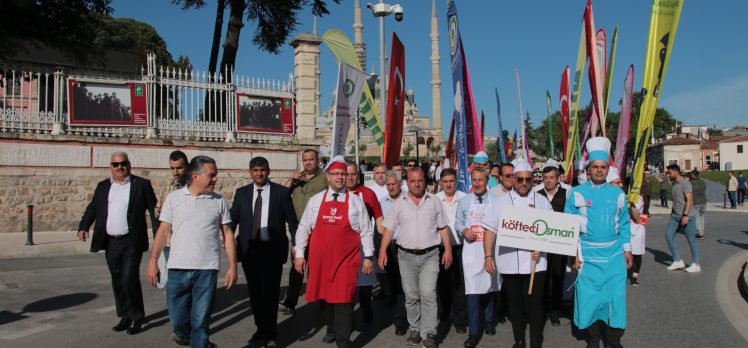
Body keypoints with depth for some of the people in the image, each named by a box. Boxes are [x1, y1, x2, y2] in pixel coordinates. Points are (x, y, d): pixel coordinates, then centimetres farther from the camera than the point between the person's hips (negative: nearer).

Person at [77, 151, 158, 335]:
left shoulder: (142, 185, -1)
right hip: (111, 243, 5)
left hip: (132, 242, -5)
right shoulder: (103, 186, 12)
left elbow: (154, 210, -3)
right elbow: (92, 208, 11)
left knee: (130, 279, -9)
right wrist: (83, 227, -7)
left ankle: (137, 317, 7)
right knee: (117, 281, 11)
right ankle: (125, 316, 23)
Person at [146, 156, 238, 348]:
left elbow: (227, 234, 5)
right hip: (177, 269, 1)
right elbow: (163, 231, 4)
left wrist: (232, 266, -2)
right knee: (177, 318, 13)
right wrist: (153, 262, -1)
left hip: (207, 270, -1)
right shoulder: (174, 197, 3)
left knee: (201, 321, 4)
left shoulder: (219, 201, 4)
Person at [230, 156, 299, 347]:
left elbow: (292, 220, 1)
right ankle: (262, 329, 28)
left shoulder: (282, 192, -1)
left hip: (272, 250, -3)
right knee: (255, 292, 11)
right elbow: (233, 219, 7)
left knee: (270, 292, -1)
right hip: (249, 250, 3)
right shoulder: (241, 193, 7)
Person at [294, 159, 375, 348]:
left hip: (346, 259, -2)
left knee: (343, 298, -6)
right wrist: (299, 254, 2)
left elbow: (366, 231, 2)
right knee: (324, 295, 14)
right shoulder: (315, 200, 5)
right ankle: (331, 327, 38)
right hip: (320, 258, 3)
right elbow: (303, 228, 7)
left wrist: (368, 256, 0)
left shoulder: (356, 201, 1)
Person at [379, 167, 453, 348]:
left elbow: (443, 228, 6)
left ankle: (429, 333, 0)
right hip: (406, 256, 1)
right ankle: (415, 329, 23)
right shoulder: (399, 204, 4)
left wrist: (448, 250, -1)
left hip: (430, 255, -1)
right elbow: (389, 229, 3)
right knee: (411, 296, 9)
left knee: (428, 294, -9)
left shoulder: (434, 201, 3)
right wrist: (382, 251, -5)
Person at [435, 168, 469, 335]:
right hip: (440, 246, 2)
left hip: (459, 247, -2)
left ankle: (460, 320, 9)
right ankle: (447, 311, 35)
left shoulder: (464, 198, -2)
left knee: (459, 284, -1)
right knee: (443, 283, 14)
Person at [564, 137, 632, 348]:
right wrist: (573, 252, -5)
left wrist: (627, 249, 7)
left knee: (615, 296, 3)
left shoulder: (617, 193, 5)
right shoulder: (577, 193, -2)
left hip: (614, 255, 2)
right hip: (588, 255, -1)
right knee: (589, 296, 5)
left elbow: (624, 224, 11)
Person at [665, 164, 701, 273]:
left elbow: (689, 200, -21)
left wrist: (685, 215, -26)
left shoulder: (685, 183, -14)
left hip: (686, 216, -8)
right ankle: (678, 261, 6)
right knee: (668, 236, 0)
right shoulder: (674, 184, 13)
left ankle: (696, 264, 11)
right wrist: (672, 213, 22)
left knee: (691, 239, 1)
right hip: (675, 216, 8)